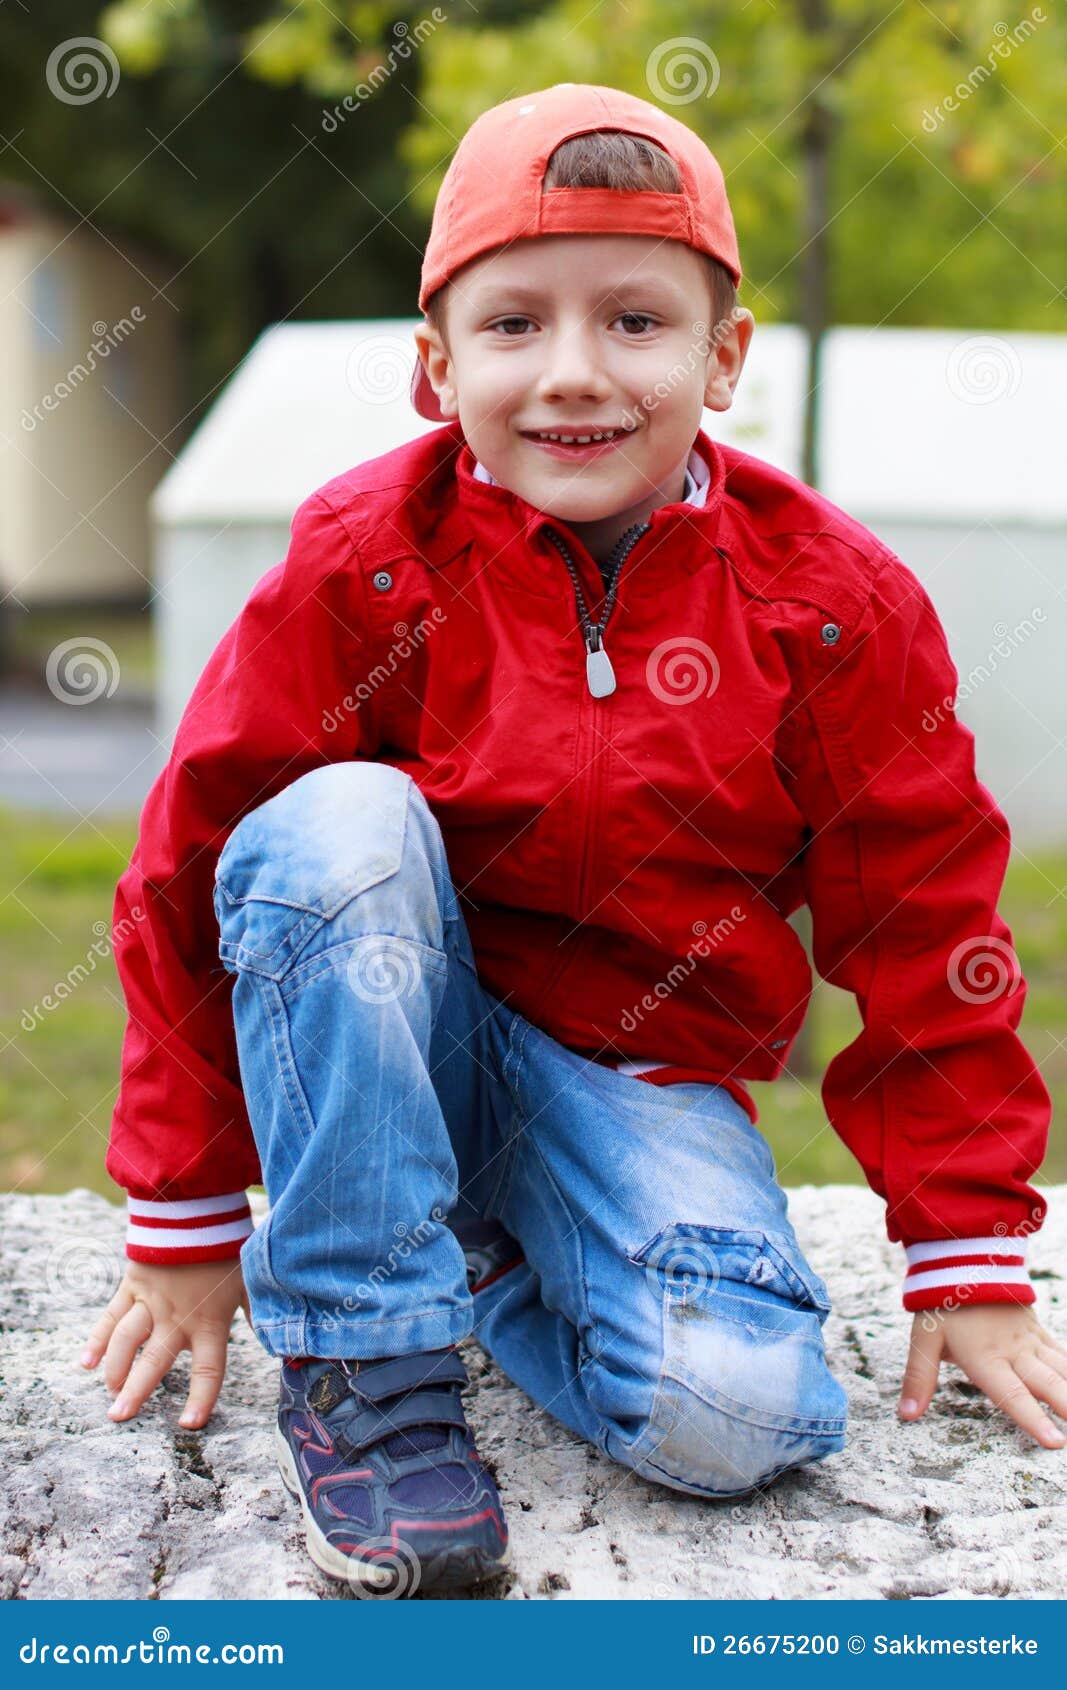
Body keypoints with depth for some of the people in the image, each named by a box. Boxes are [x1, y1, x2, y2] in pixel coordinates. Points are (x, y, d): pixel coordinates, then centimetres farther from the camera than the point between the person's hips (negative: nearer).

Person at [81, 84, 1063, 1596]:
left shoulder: (836, 604, -8)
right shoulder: (362, 563, -11)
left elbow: (926, 929, 0)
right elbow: (195, 873, -6)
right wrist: (187, 1227, -3)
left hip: (647, 1076, 0)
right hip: (380, 1042, 0)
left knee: (731, 1414, -27)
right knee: (338, 829, -32)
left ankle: (491, 1270, 6)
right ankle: (363, 1354, -20)